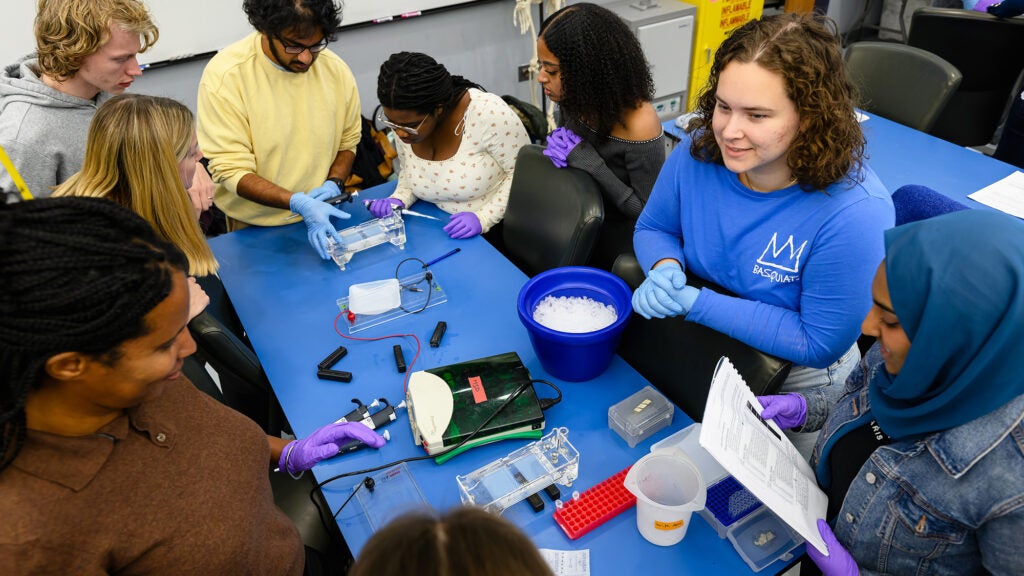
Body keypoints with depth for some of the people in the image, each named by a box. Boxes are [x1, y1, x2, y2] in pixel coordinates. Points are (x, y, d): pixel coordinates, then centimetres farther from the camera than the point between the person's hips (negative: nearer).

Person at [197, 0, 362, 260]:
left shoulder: (336, 69, -4)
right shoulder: (224, 75, -16)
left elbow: (348, 141, 10)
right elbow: (231, 170, -16)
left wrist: (333, 183, -9)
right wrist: (299, 203, -29)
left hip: (323, 219, 3)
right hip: (255, 227, -3)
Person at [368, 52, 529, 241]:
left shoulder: (488, 113, -24)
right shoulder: (404, 120, -6)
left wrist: (483, 218, -23)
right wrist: (399, 200, -8)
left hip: (498, 232, -3)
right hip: (443, 235, 3)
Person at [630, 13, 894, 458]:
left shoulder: (855, 215, -33)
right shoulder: (700, 151, -19)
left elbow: (819, 344, -26)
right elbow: (653, 228, 0)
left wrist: (696, 303, -33)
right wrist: (665, 269, -25)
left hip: (795, 376, -3)